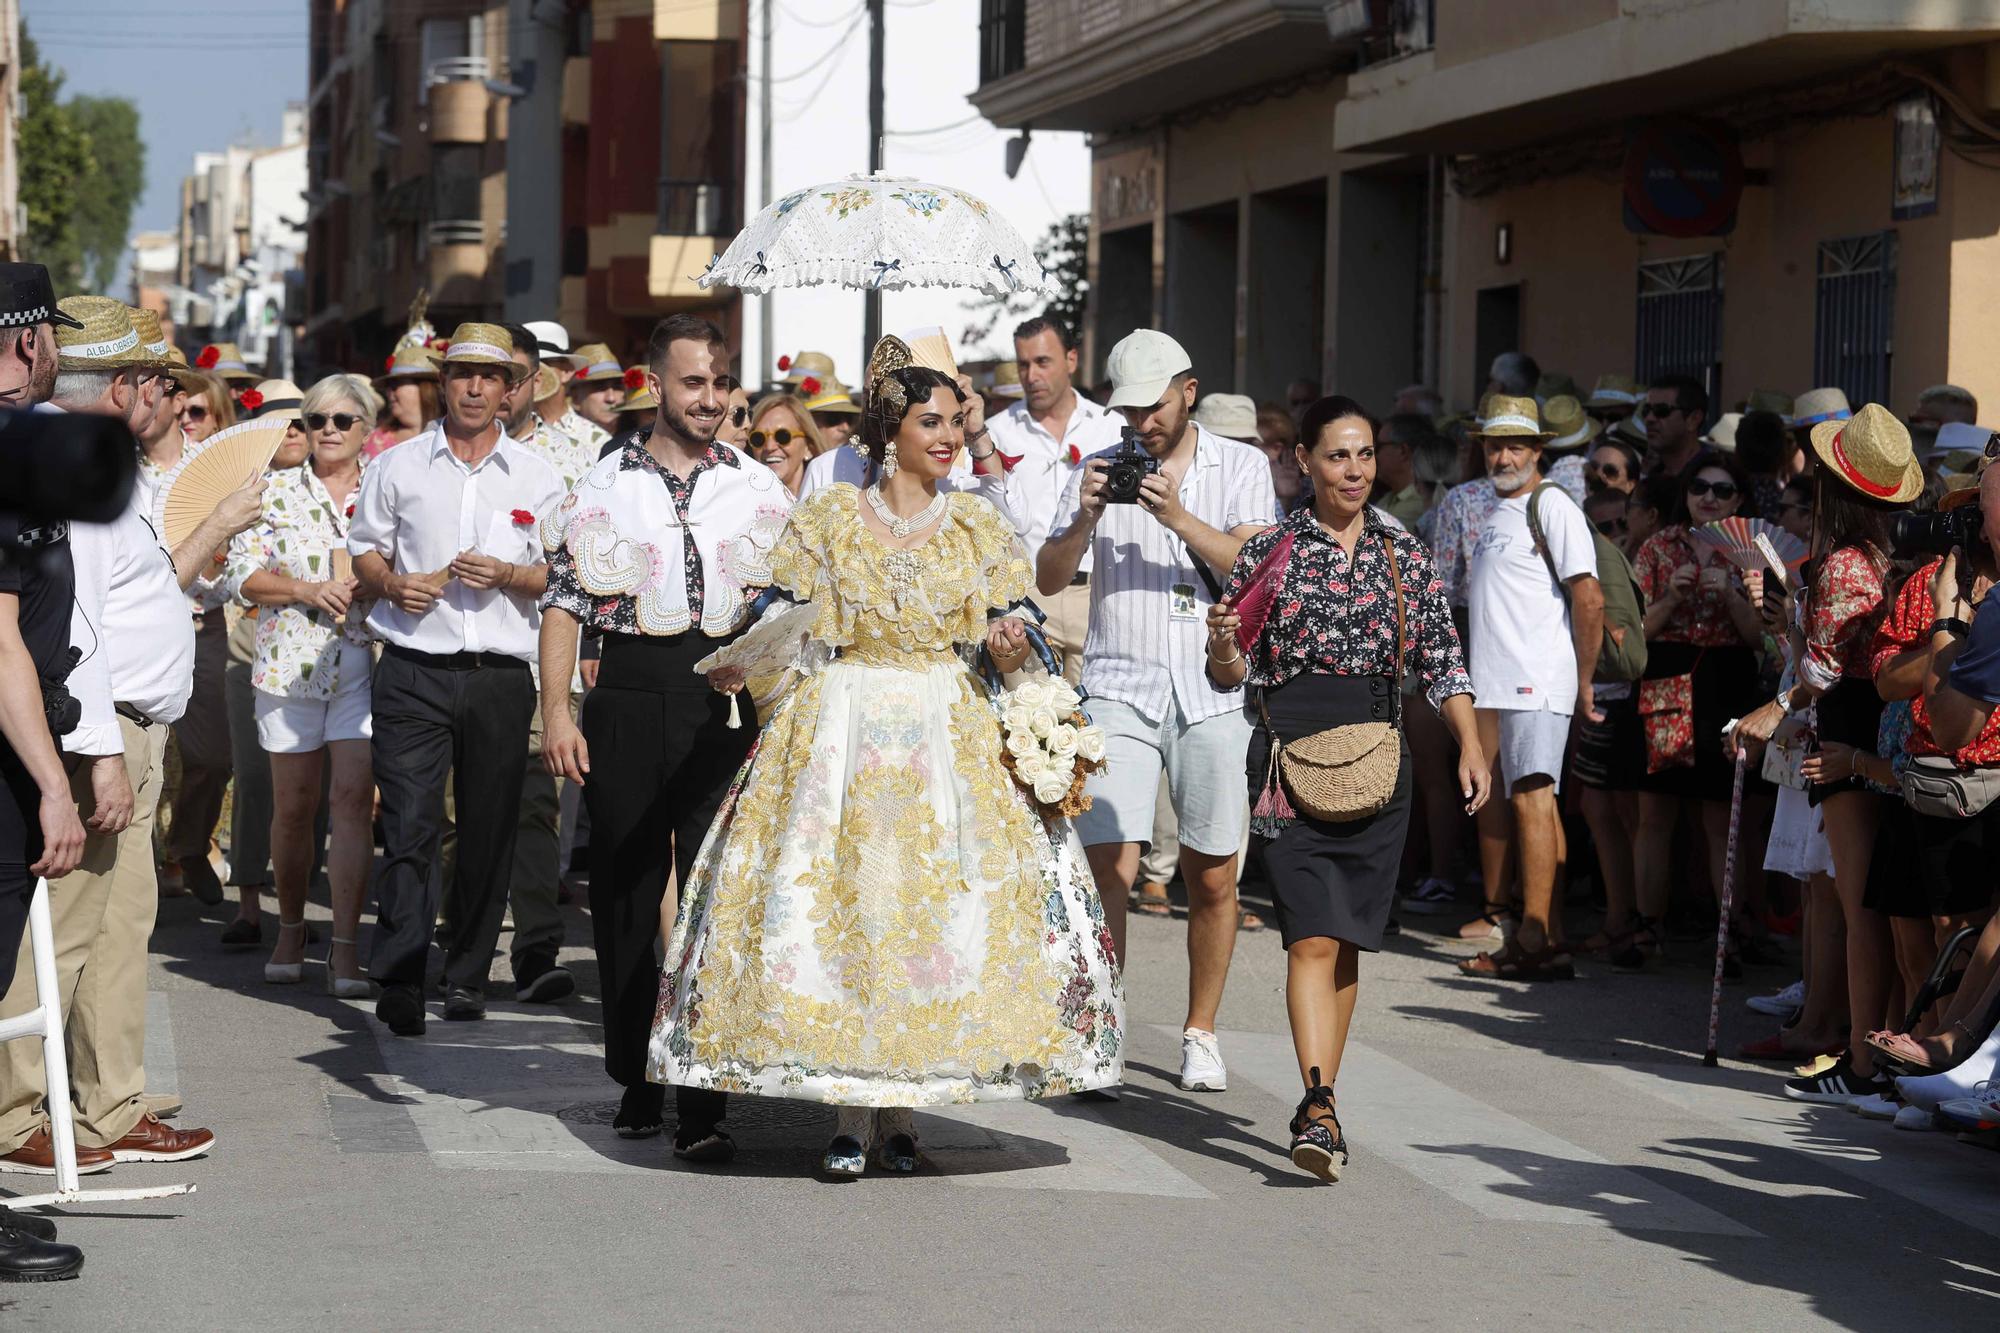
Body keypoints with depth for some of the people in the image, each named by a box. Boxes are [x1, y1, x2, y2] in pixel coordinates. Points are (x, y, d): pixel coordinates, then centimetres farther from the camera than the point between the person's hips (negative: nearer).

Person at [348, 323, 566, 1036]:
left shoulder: (536, 476, 11)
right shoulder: (397, 467, 10)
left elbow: (559, 576, 10)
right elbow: (363, 552, 15)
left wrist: (505, 575, -9)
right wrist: (391, 583, -6)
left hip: (501, 676, 1)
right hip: (414, 673, -1)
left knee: (489, 833, 4)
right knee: (409, 825, -12)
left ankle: (467, 978, 16)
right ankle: (399, 981, -15)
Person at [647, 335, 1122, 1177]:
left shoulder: (980, 528, 7)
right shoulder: (827, 520, 4)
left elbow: (1007, 646, 7)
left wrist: (1007, 647, -14)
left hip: (951, 730, 1)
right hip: (845, 723, -1)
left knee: (934, 908, -3)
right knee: (843, 905, -6)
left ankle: (899, 1112, 5)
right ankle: (852, 1114, -2)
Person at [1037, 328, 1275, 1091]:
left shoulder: (1241, 468, 8)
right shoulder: (1100, 469, 10)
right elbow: (1048, 580, 5)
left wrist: (1178, 518, -18)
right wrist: (1086, 518, -12)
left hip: (1214, 691, 0)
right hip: (1120, 687, 0)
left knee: (1212, 877, 3)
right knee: (1110, 868, -12)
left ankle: (1200, 1033, 18)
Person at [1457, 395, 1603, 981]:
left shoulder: (1552, 505, -8)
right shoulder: (1495, 510, 19)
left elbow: (1588, 599, -13)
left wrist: (1584, 683, -11)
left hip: (1539, 682, -9)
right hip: (1502, 684, 9)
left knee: (1531, 797, -12)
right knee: (1533, 802, 8)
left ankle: (1533, 942, -14)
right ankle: (1551, 940, 11)